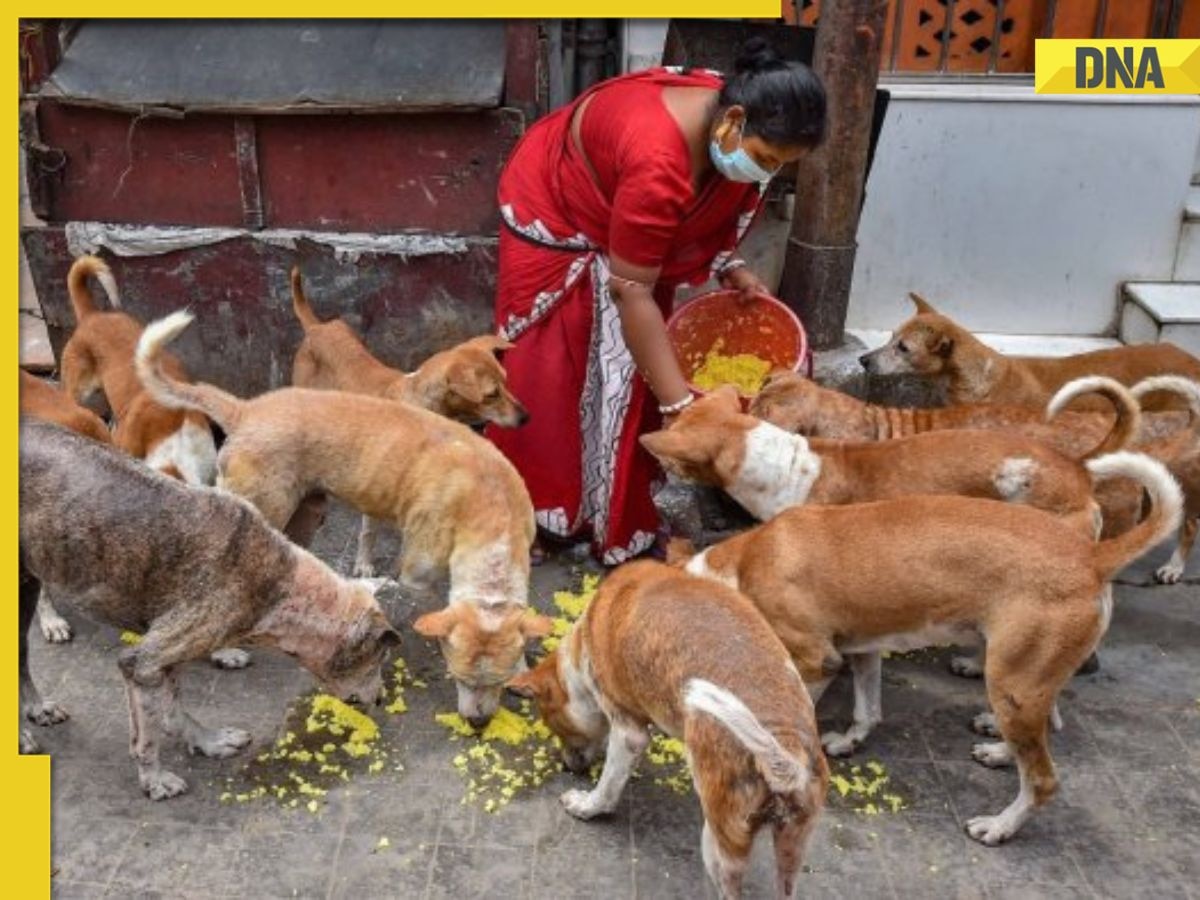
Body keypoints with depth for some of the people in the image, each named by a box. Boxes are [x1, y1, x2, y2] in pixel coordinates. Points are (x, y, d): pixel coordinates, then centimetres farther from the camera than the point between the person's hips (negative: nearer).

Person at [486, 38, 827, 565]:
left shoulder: (725, 121, -17)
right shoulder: (658, 164, -41)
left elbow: (711, 206, 6)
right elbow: (632, 292, -37)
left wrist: (727, 265, -9)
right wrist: (680, 405, -36)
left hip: (617, 217, 8)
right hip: (554, 215, -8)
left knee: (632, 364, 6)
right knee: (549, 375, -4)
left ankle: (618, 514, 17)